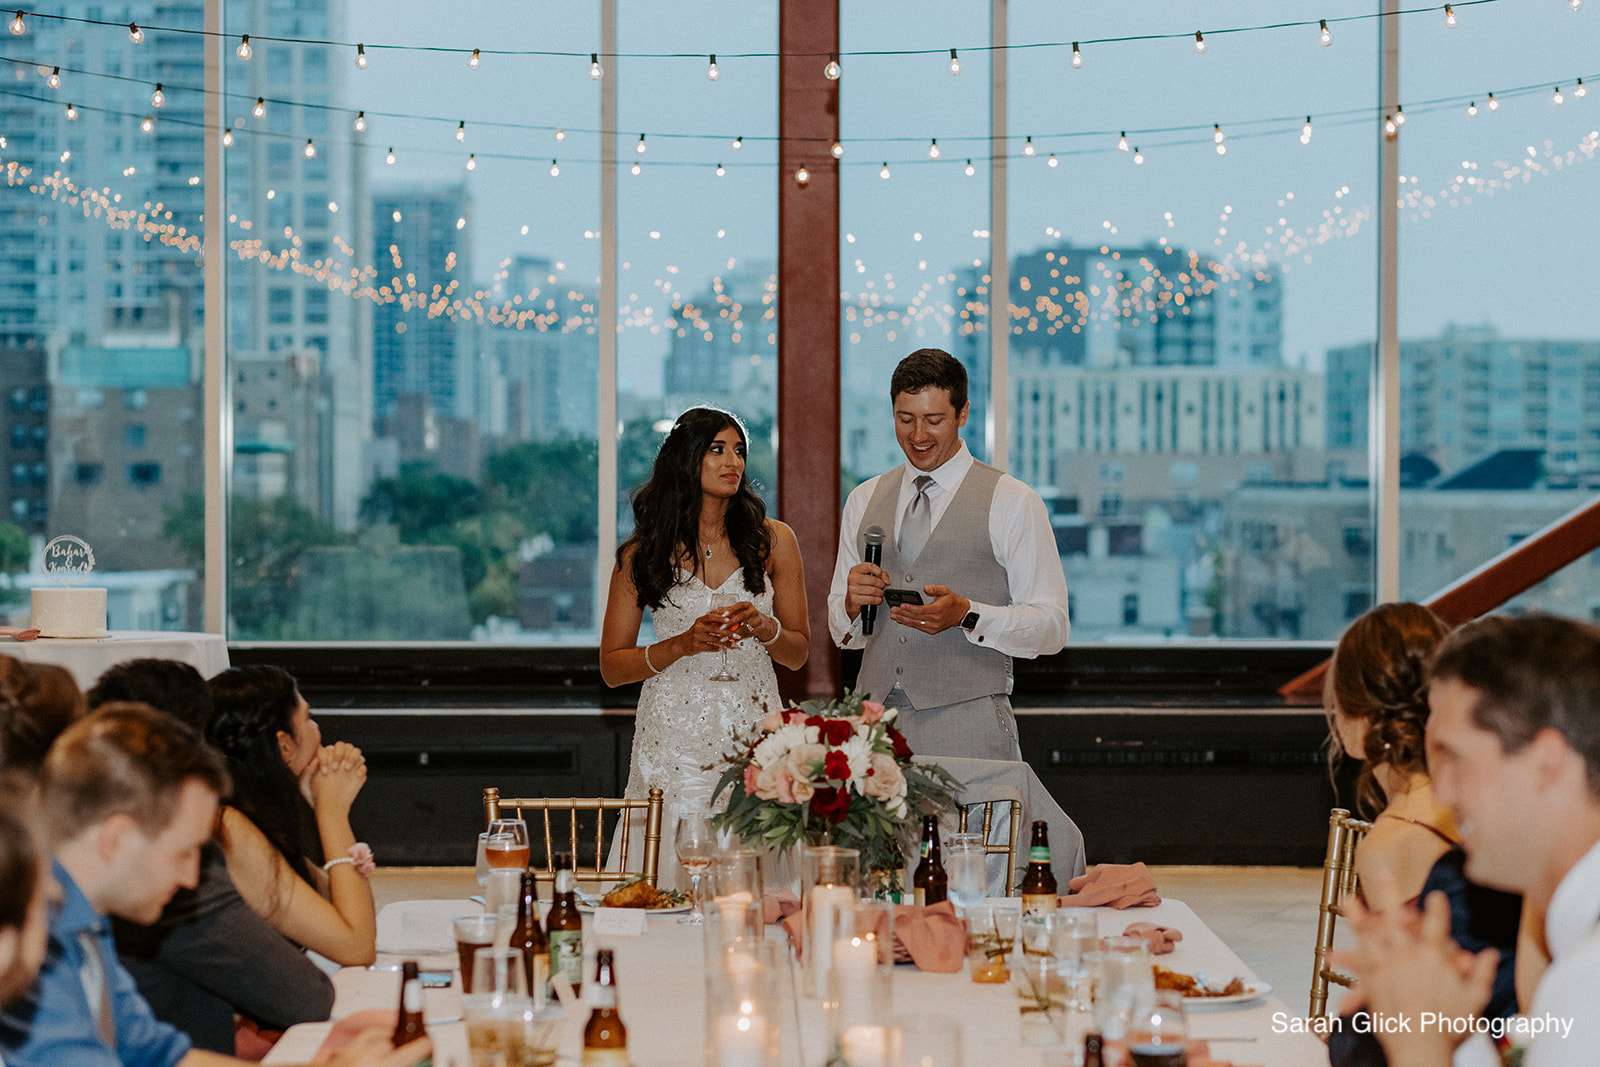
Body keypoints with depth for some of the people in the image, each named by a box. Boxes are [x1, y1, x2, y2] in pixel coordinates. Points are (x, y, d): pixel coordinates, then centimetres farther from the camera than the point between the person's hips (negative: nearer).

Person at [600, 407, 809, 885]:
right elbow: (612, 667, 4)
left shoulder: (773, 541, 6)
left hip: (753, 728, 1)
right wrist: (683, 644, -11)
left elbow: (798, 653, 12)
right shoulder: (643, 553, 3)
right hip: (675, 736, -1)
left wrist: (763, 626, -9)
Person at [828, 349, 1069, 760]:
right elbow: (842, 632, 18)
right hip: (874, 719, 4)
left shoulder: (1012, 502, 0)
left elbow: (1051, 626, -4)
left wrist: (966, 615, -18)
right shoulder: (863, 500, 15)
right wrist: (851, 602, -5)